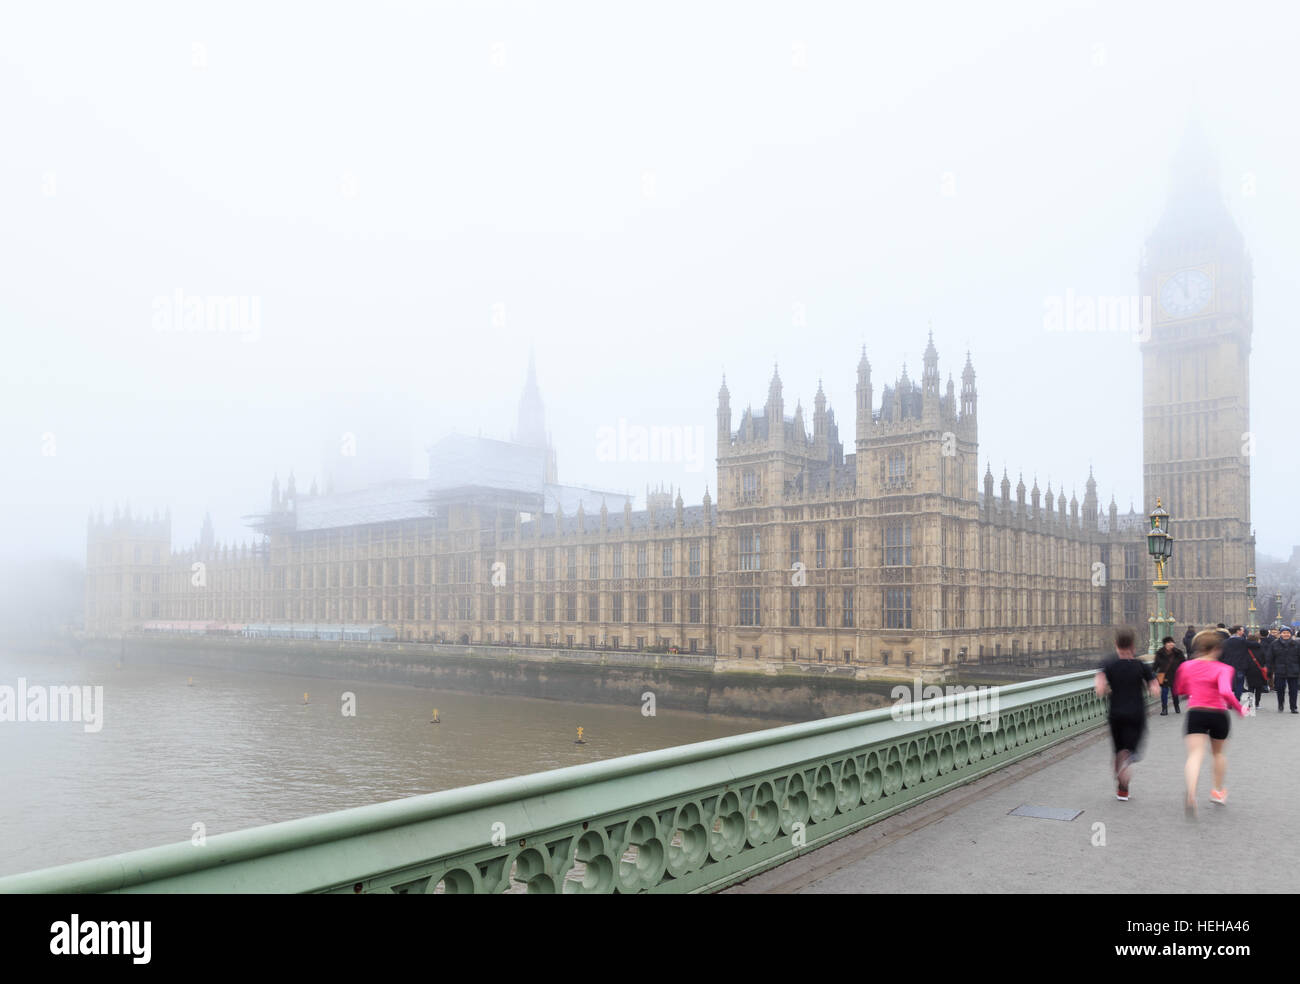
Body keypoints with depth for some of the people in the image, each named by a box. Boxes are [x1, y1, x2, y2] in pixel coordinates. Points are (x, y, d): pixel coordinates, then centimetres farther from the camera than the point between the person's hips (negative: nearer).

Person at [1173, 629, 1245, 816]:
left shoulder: (1186, 666, 3)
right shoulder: (1223, 669, -9)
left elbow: (1178, 689, 13)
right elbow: (1226, 692, -24)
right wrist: (1239, 709, -10)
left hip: (1195, 713, 1)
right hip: (1218, 714, -1)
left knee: (1195, 754, -9)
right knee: (1218, 752, 25)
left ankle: (1191, 794, -34)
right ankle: (1217, 791, 39)